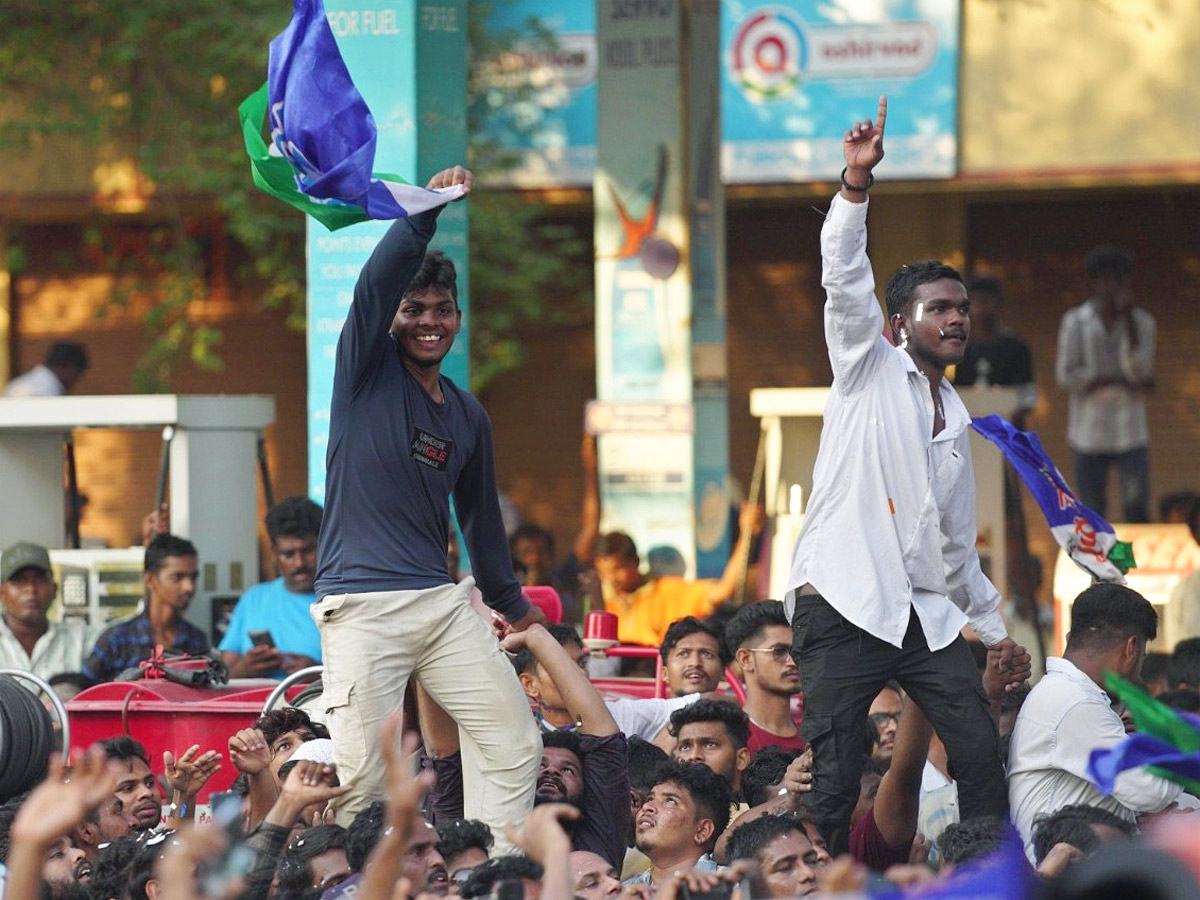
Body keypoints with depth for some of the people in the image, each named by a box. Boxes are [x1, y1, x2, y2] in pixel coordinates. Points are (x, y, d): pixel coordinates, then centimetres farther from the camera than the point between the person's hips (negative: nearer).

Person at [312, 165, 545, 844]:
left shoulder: (468, 416, 17)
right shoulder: (368, 369, 3)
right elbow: (377, 282, -15)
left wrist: (510, 602, 36)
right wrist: (427, 210, -25)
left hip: (444, 602, 6)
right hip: (362, 607, -6)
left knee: (514, 745, -2)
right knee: (363, 778, -10)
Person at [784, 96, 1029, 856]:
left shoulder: (956, 421, 22)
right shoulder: (870, 368, 7)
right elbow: (845, 278, -10)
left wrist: (995, 627, 27)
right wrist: (858, 181, -23)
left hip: (927, 613, 6)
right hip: (845, 604, -6)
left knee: (982, 750, -6)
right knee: (834, 776, -10)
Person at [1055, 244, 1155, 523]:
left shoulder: (1141, 322, 6)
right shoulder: (1076, 321, 2)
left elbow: (1139, 368, -9)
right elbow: (1066, 375, -6)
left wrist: (1127, 318, -11)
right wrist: (1119, 380, -11)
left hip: (1130, 434, 0)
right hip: (1089, 433, 0)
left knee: (1136, 507, -11)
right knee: (1091, 510, 3)